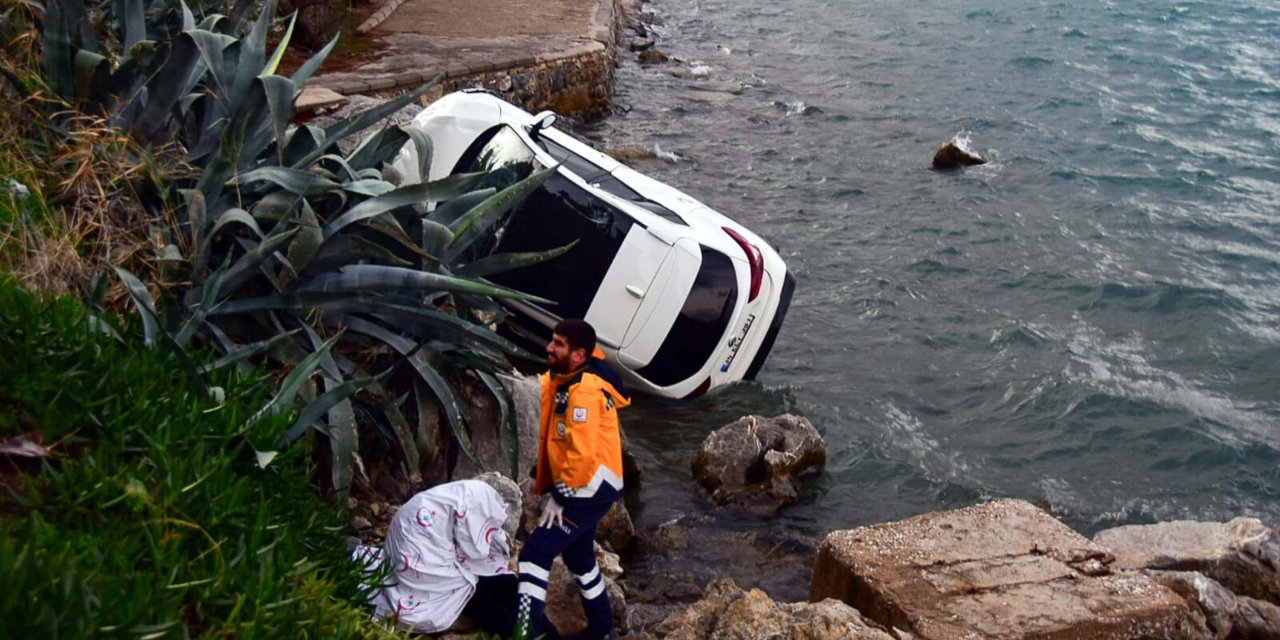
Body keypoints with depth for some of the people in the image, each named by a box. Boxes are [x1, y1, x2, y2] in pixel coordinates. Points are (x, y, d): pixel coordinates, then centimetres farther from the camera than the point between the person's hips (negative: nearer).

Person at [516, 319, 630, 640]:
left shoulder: (584, 391, -24)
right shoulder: (564, 380, 7)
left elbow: (583, 452, -27)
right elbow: (554, 438, 18)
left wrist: (560, 497, -20)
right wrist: (540, 476, 17)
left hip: (589, 491, -10)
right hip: (583, 488, 10)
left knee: (535, 554, -12)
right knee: (579, 557, 23)